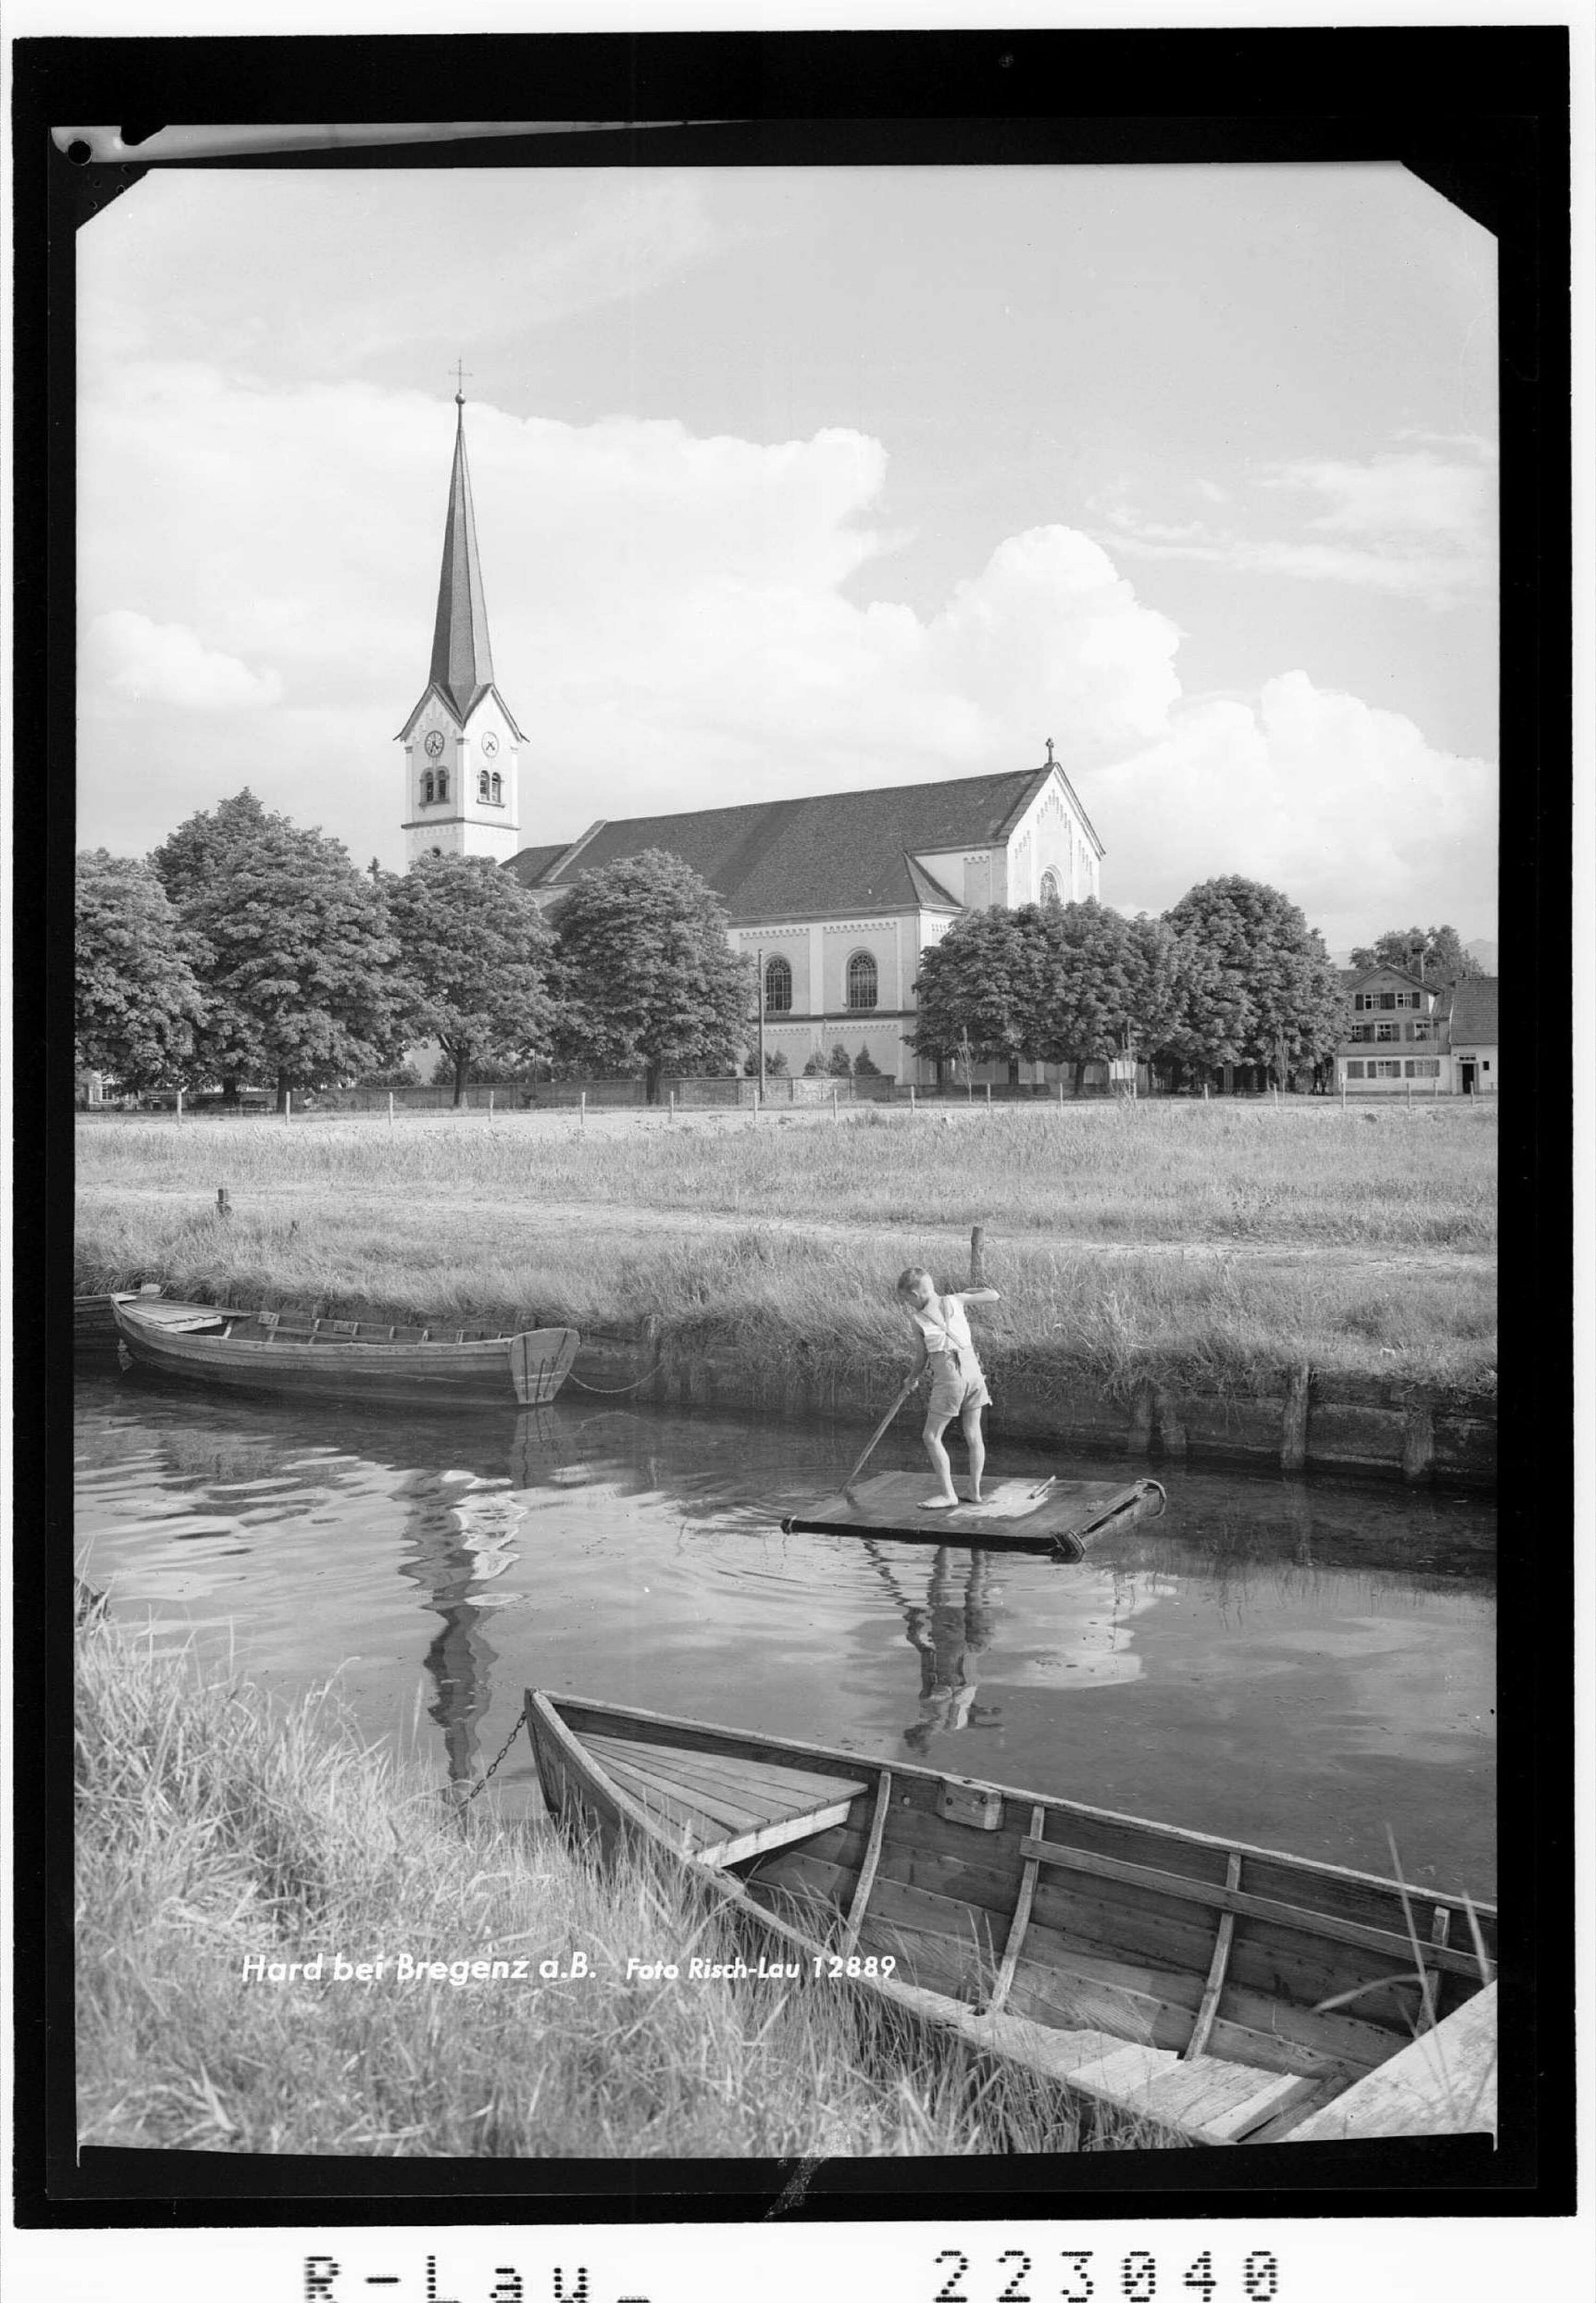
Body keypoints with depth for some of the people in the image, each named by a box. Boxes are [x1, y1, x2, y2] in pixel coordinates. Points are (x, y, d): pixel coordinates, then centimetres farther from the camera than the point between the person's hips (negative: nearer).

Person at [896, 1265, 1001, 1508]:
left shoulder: (920, 1321, -5)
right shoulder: (954, 1301, 2)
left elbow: (921, 1361, 2)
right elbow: (993, 1296, 12)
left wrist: (912, 1381, 22)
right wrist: (967, 1292, 27)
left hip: (948, 1378, -5)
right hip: (973, 1371, 5)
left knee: (931, 1437, 5)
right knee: (973, 1435, 13)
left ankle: (948, 1495, 1)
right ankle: (975, 1491, 19)